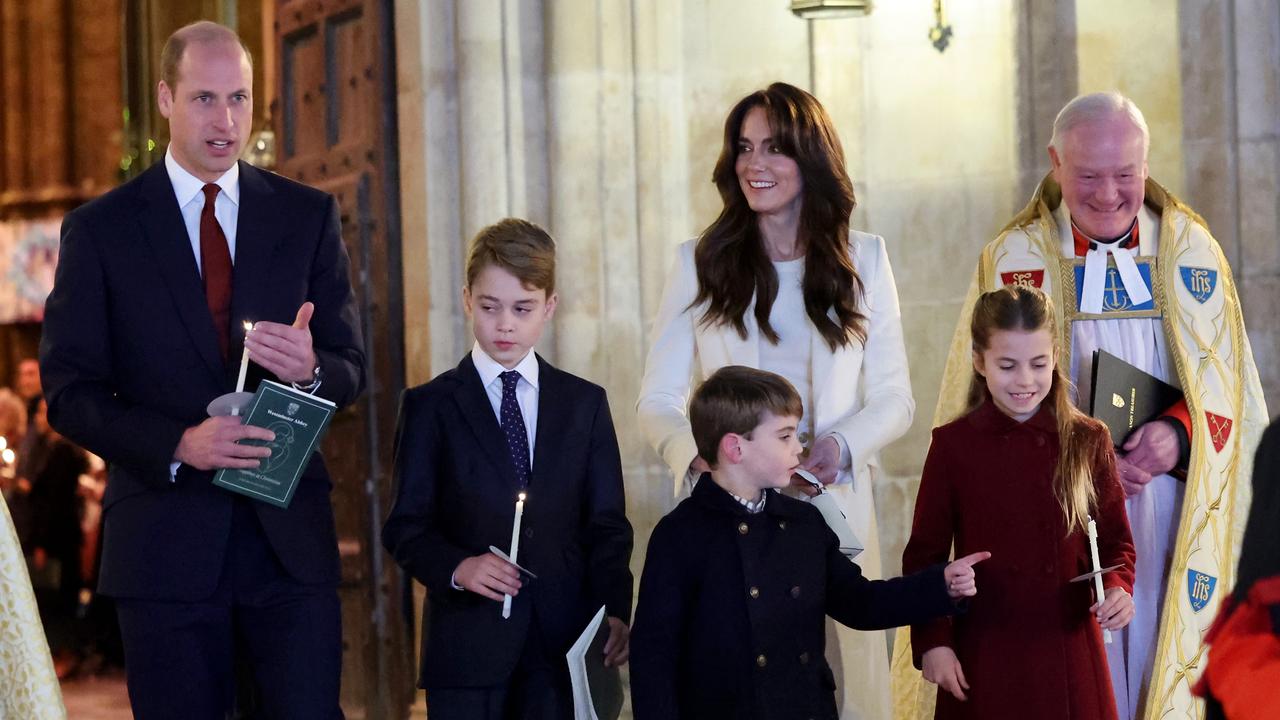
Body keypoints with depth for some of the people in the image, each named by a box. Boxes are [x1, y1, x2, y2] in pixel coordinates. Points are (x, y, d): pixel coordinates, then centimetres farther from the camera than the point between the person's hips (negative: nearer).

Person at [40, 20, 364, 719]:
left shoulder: (308, 216, 8)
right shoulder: (100, 228, 2)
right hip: (166, 542, -1)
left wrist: (311, 369, -17)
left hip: (290, 534, 1)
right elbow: (69, 393, -1)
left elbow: (351, 367, 8)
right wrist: (178, 445, -18)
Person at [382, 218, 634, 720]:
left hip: (564, 640, 2)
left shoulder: (585, 404, 13)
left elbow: (608, 523, 10)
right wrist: (456, 568, -17)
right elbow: (405, 526, 2)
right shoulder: (430, 406, 6)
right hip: (467, 641, -2)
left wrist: (615, 610, -5)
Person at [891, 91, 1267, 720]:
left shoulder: (1192, 252, 6)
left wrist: (1181, 433, -15)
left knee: (1165, 660, 1)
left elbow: (1229, 387, 7)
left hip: (1172, 527, 2)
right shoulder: (1014, 260, 2)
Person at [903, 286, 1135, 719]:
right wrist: (932, 642, -5)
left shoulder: (1088, 441, 3)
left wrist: (1118, 587, -12)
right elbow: (924, 555, 3)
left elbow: (1117, 541, 8)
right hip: (981, 656, -1)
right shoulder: (953, 445, -1)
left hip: (1067, 652, 1)